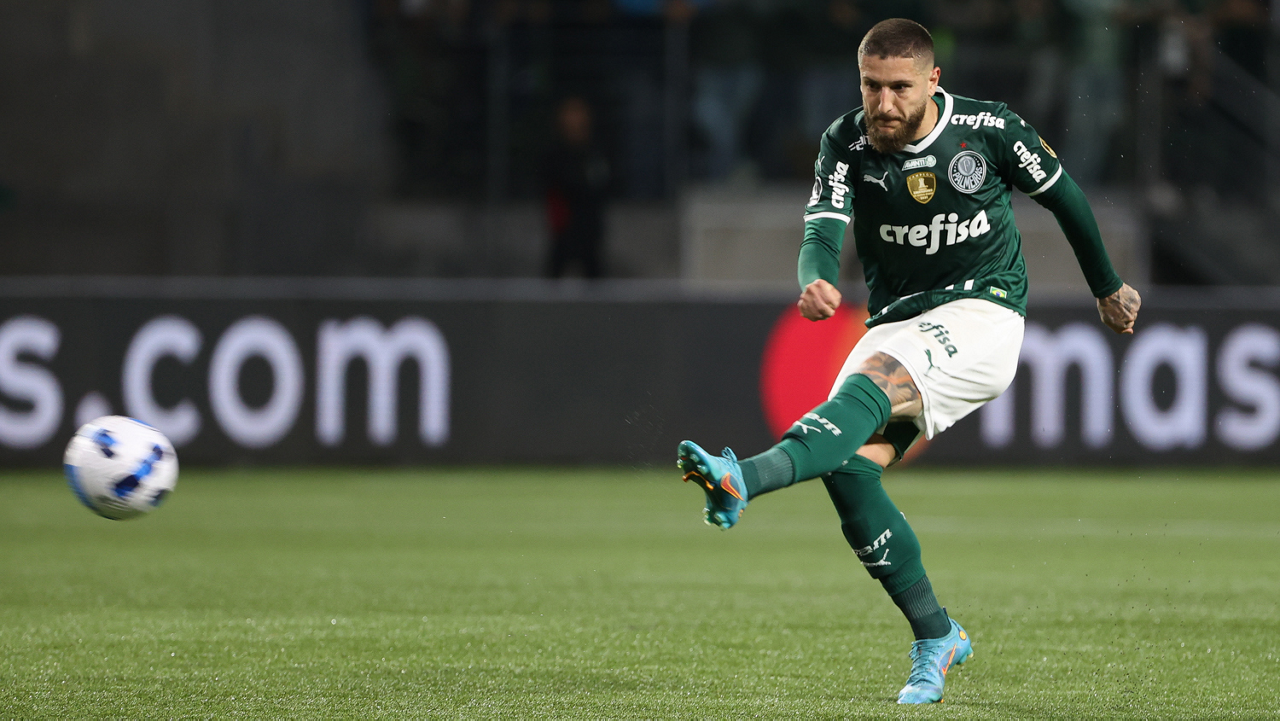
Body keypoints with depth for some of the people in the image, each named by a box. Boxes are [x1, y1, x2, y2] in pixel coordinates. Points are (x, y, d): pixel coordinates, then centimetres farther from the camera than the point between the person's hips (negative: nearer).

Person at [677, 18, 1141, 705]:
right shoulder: (847, 142, -3)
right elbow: (822, 229, -18)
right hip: (896, 326, 4)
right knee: (848, 468, -17)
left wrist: (1108, 288, 22)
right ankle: (936, 636, -5)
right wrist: (816, 281, -43)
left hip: (981, 314, -4)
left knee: (868, 384, -33)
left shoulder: (988, 129, -6)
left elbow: (1062, 196, 11)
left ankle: (745, 479, -59)